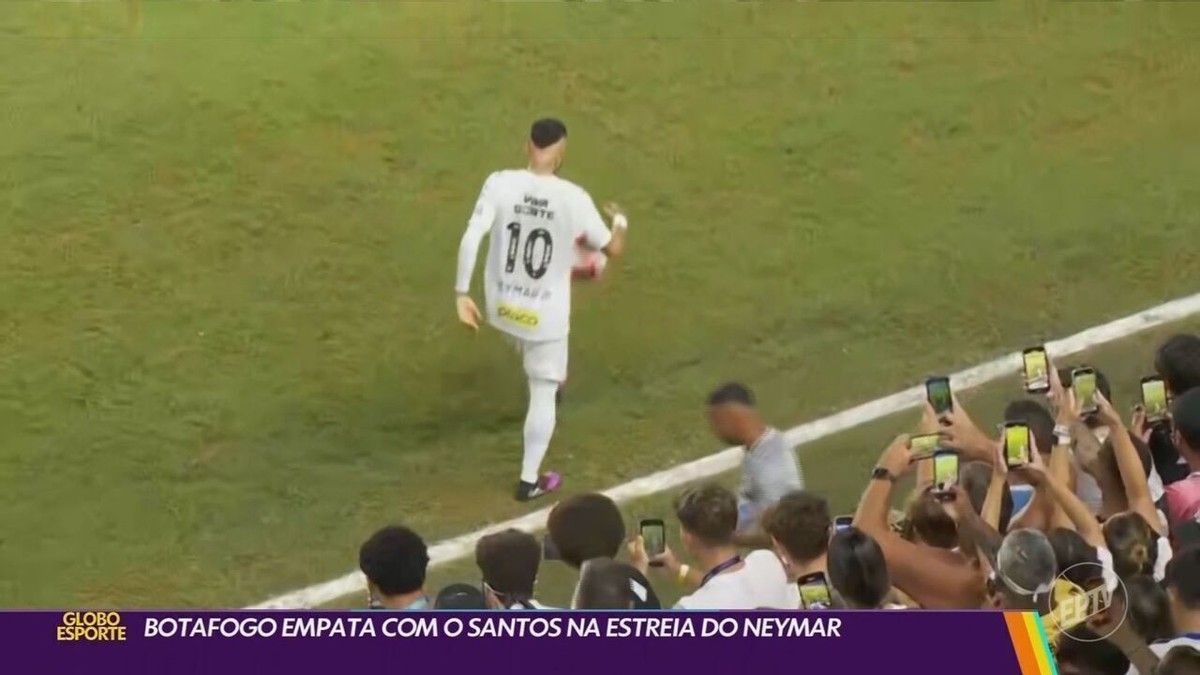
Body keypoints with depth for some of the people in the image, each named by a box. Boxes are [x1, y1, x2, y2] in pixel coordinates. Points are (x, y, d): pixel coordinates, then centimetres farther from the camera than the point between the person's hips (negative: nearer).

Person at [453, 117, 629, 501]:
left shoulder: (500, 183, -13)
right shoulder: (573, 198, -16)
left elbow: (470, 239, -19)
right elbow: (613, 250, -4)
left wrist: (462, 294, -11)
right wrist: (620, 223, 18)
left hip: (503, 306, 2)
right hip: (545, 313, -2)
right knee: (543, 394, 14)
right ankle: (529, 480, 22)